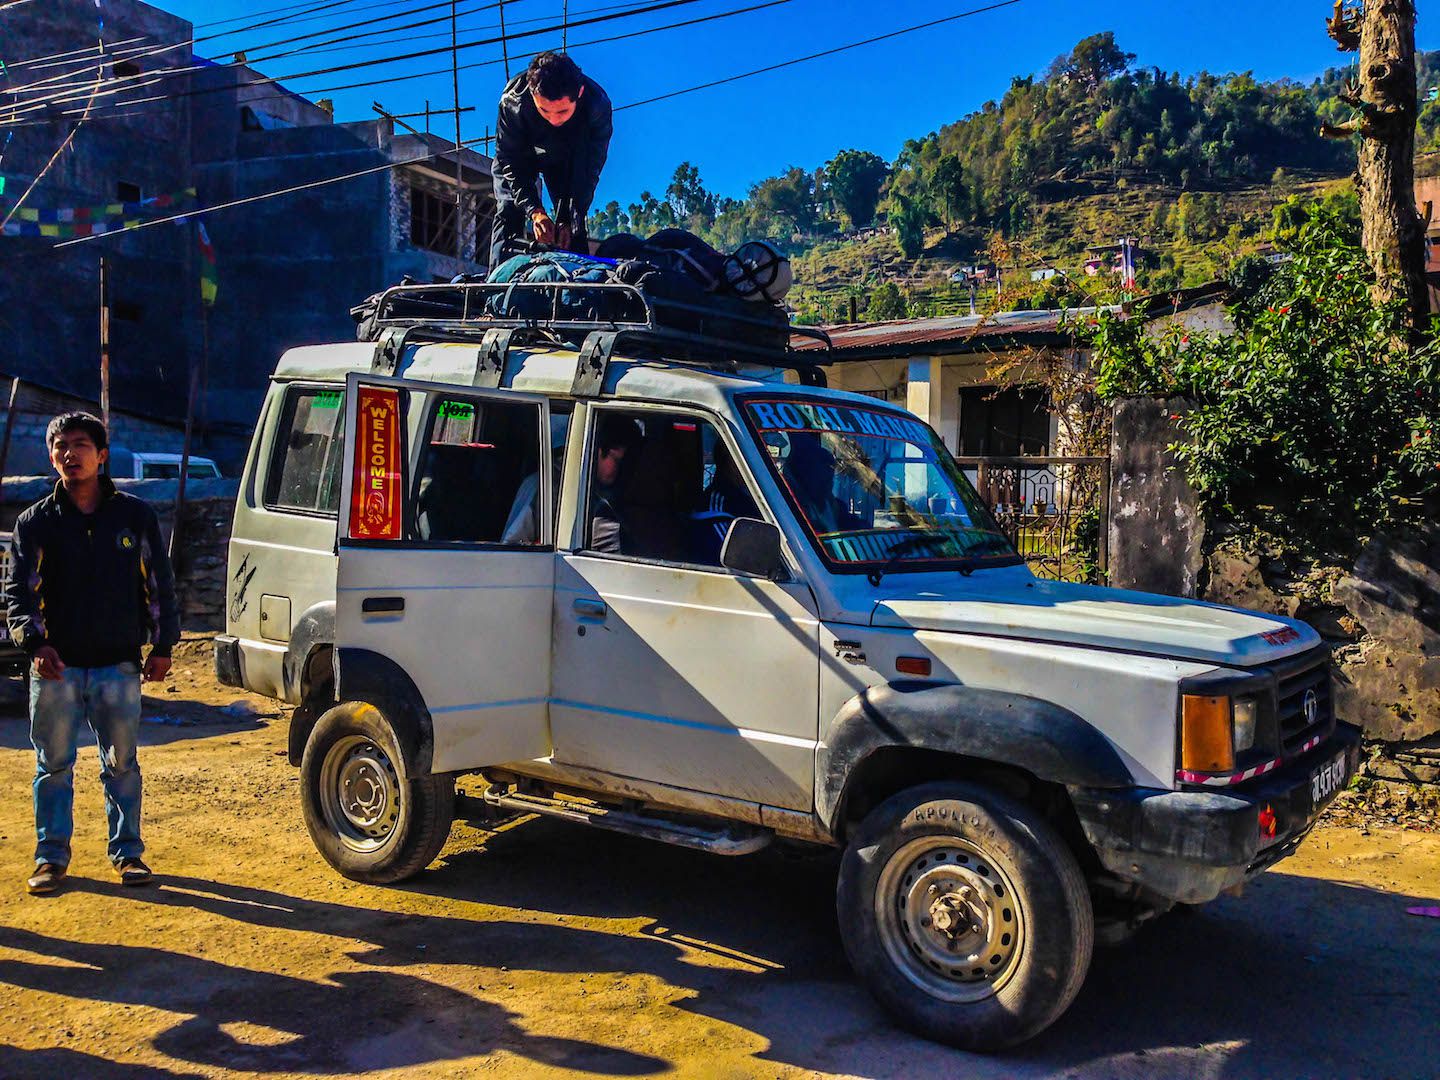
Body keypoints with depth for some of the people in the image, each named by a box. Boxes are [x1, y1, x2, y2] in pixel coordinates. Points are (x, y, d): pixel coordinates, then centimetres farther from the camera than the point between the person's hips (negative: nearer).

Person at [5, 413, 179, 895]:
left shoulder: (134, 515, 4)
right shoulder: (36, 522, 3)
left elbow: (159, 582, 7)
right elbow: (18, 591, 0)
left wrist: (162, 645, 3)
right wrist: (35, 641, -16)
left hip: (119, 664, 0)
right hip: (56, 666, 0)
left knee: (122, 764, 7)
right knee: (54, 764, 8)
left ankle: (127, 851, 19)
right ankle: (52, 856, 20)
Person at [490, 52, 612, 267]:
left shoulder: (597, 105, -36)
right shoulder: (513, 99, -37)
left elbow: (589, 169, -28)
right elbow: (509, 161, -28)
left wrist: (569, 219, -35)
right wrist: (534, 211, -39)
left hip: (566, 158, 1)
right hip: (520, 154, -1)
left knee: (574, 222, -10)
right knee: (508, 213, -15)